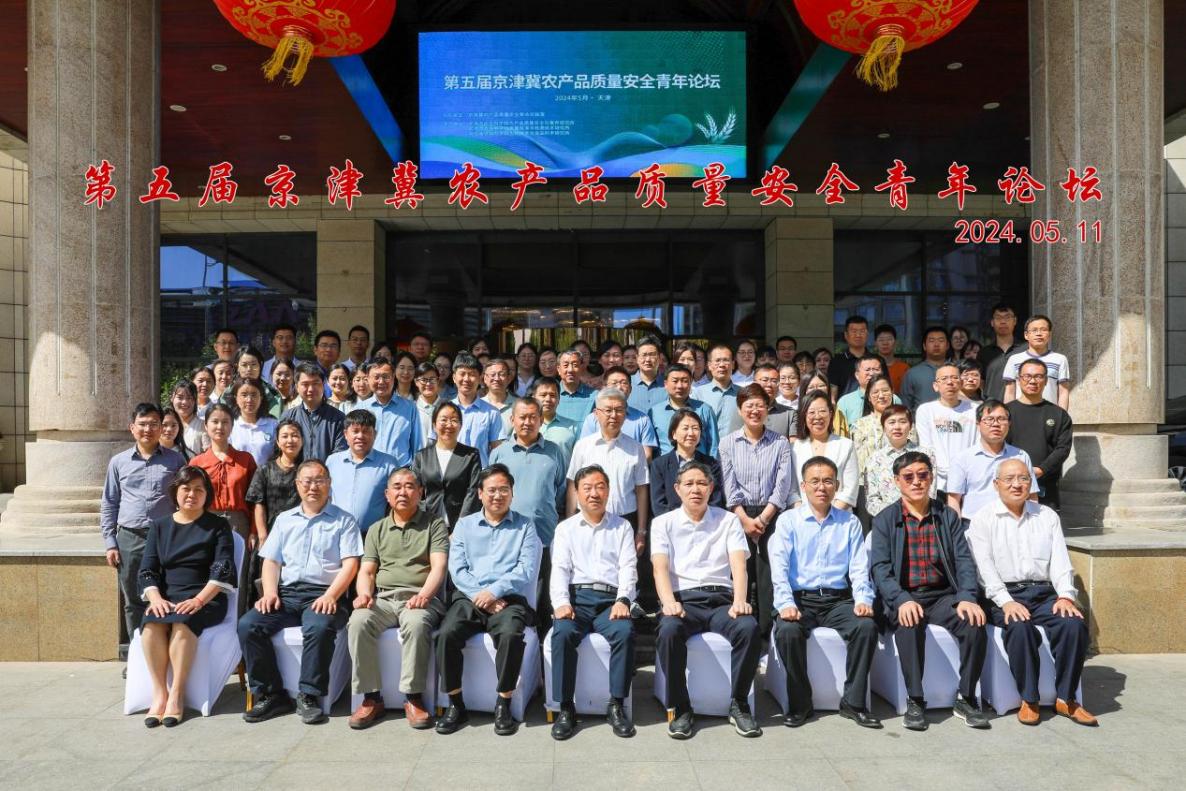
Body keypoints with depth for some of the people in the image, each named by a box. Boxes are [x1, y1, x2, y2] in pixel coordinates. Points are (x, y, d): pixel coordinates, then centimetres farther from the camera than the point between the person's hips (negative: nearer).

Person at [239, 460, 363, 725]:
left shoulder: (343, 521, 9)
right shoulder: (284, 520, 23)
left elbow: (350, 564, 0)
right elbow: (271, 561, 16)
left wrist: (330, 596, -15)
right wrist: (270, 592, -2)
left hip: (324, 595, -4)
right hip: (287, 593, 4)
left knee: (320, 628, -35)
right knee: (248, 625, -20)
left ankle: (309, 696, -18)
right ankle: (270, 695, -10)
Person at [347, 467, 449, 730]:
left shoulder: (434, 524, 9)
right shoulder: (377, 529, 21)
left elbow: (439, 567, -3)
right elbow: (366, 571, 15)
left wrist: (424, 595, -22)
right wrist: (365, 593, -9)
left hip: (419, 598, -3)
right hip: (382, 598, 3)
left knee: (416, 623, -37)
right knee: (358, 622, -29)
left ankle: (413, 698, -23)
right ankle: (371, 698, -18)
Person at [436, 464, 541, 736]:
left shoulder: (525, 527, 12)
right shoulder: (464, 525, 18)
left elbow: (526, 570, -1)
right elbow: (457, 568, 7)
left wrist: (493, 592, -13)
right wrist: (479, 595, -9)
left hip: (509, 599, -2)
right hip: (469, 598, 2)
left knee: (511, 635, -33)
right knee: (447, 634, -27)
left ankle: (503, 705, -16)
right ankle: (456, 704, -11)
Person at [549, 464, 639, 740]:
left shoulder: (622, 527, 18)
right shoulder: (565, 528, 18)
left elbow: (628, 568, 6)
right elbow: (559, 569, 6)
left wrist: (623, 600, -13)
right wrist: (561, 602, -13)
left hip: (611, 599, 0)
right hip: (576, 596, 0)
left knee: (625, 632, -31)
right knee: (563, 633, -31)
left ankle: (617, 705, -18)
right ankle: (566, 708, -20)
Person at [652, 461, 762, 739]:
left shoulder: (728, 521, 16)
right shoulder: (664, 523, 14)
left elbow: (738, 565, 2)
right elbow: (660, 568, -1)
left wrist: (739, 601, -18)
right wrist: (669, 601, -21)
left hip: (721, 598, 1)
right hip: (683, 599, -1)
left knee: (749, 628, -30)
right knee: (669, 631, -34)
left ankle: (739, 705, -12)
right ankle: (681, 708, -17)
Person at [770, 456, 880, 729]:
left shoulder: (850, 522, 13)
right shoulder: (788, 520, 6)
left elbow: (859, 567, 6)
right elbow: (779, 566, -4)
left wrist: (863, 600, -13)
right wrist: (786, 604, -20)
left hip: (838, 599, 2)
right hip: (800, 598, -2)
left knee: (867, 627, -27)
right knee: (787, 631, -31)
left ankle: (853, 702, -10)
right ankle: (799, 704, -10)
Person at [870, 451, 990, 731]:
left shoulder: (948, 517, 13)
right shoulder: (884, 520, 5)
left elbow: (964, 560, 4)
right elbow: (880, 568, -5)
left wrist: (967, 598, -15)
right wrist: (902, 600, -22)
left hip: (944, 596, 2)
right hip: (904, 598, -2)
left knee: (975, 624, -26)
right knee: (909, 626, -34)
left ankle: (966, 698, -7)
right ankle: (915, 700, -18)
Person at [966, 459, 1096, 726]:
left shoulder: (1047, 517, 17)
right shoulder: (983, 520, 5)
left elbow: (1060, 560, 8)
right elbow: (984, 567, -5)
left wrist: (1066, 595, -9)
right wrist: (1006, 601, -19)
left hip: (1044, 593, 3)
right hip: (1004, 596, -3)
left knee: (1075, 624, -24)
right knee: (1020, 627, -32)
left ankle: (1066, 699, -9)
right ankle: (1028, 700, -15)